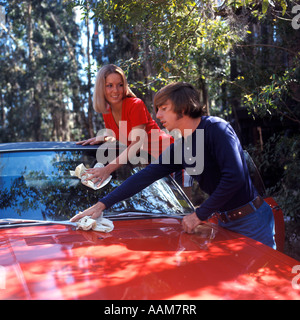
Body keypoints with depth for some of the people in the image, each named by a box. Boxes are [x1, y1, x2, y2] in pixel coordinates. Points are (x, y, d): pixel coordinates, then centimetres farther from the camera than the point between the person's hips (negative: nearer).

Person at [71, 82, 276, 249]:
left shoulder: (216, 129, -19)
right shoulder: (179, 148, 5)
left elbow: (234, 177, -27)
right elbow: (145, 176, 5)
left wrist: (200, 214, -20)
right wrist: (102, 205, 2)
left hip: (251, 221, -7)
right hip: (225, 223, 7)